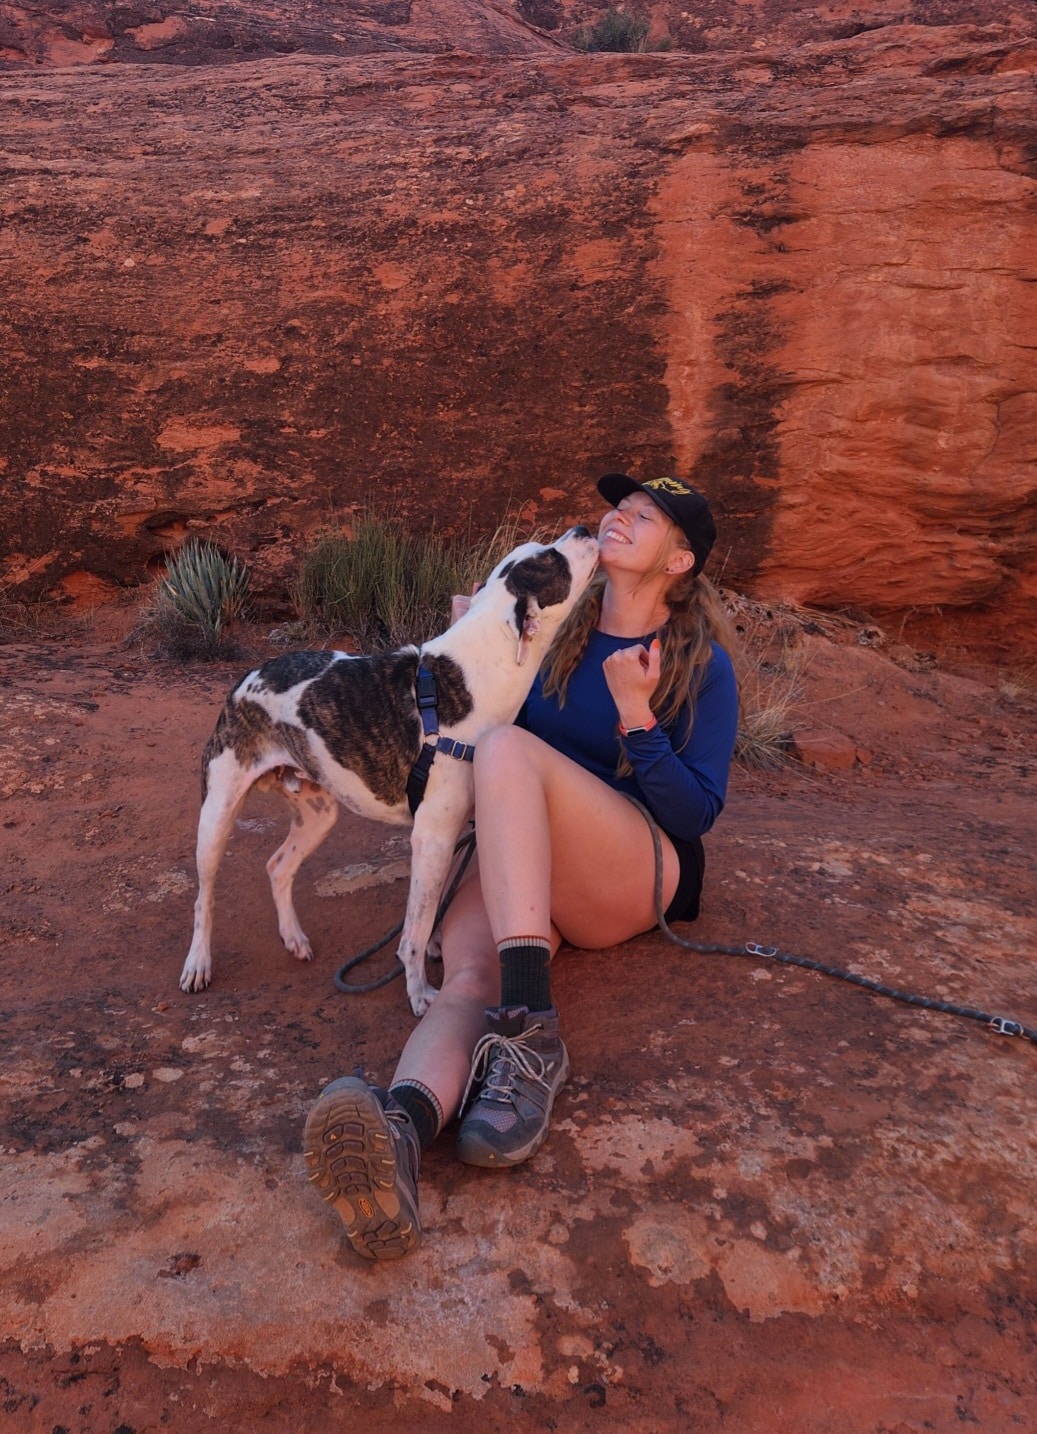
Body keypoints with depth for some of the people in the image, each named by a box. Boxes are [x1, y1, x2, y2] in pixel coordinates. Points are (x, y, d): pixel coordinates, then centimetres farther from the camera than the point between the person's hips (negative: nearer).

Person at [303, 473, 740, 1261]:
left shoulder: (703, 665, 1)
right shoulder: (554, 626, 12)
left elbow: (696, 815, -3)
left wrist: (635, 713, -17)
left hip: (636, 877, -3)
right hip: (515, 868, 4)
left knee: (507, 748, -32)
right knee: (469, 978, -32)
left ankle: (532, 1031, -42)